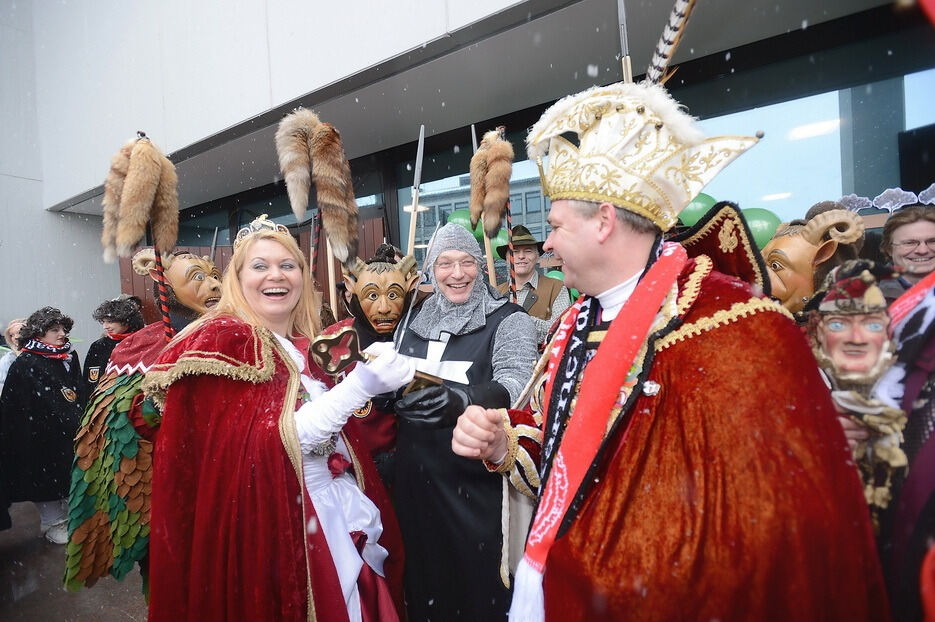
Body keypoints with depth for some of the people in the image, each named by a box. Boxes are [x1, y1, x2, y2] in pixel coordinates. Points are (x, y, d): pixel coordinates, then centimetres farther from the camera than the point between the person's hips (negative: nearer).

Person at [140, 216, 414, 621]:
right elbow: (269, 444, -23)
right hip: (273, 522, -7)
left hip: (333, 511, 7)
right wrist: (361, 385, -27)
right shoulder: (223, 341, -12)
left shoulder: (305, 346, 9)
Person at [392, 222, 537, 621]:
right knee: (424, 577, 20)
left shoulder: (507, 319, -8)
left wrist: (462, 400, -41)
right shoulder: (414, 322, 7)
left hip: (478, 481, -4)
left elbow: (515, 385, -24)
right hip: (417, 478, 5)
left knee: (478, 583, 11)